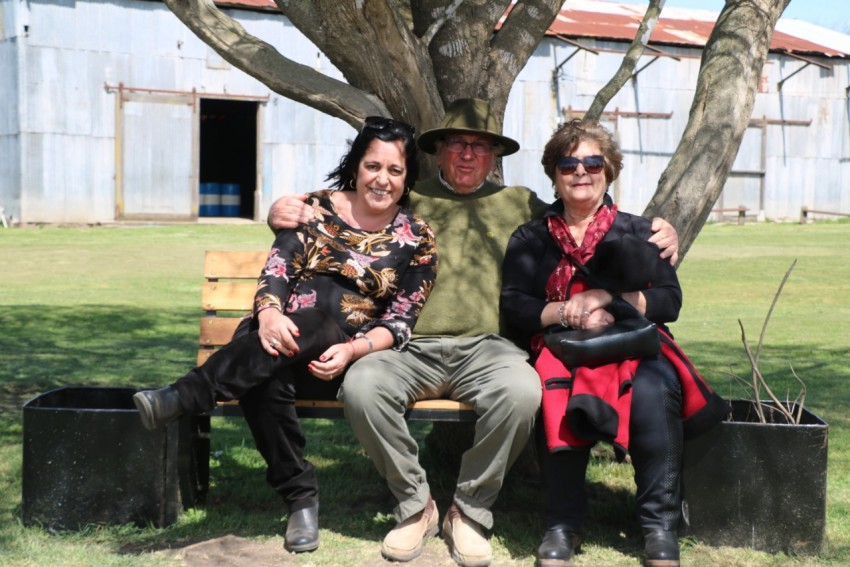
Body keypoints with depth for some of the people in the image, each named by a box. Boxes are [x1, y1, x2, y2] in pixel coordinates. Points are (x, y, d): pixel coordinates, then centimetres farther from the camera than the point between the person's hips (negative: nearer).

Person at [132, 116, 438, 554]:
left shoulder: (417, 239, 5)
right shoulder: (315, 208, 8)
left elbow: (399, 323, -1)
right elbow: (275, 273, -3)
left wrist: (352, 350, -21)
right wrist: (269, 314, -27)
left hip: (347, 356, -1)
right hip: (284, 341, 1)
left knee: (314, 316, -37)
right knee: (264, 377, -36)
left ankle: (182, 397, -36)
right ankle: (300, 496, -21)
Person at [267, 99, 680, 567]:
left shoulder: (520, 204, 21)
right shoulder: (405, 200, 18)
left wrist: (657, 235, 7)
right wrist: (286, 214, -4)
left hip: (486, 348, 0)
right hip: (412, 348, 0)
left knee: (522, 390, -33)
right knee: (361, 385, -31)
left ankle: (471, 510, -8)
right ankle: (415, 505, -7)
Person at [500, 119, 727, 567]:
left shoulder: (638, 232, 16)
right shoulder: (530, 239, 17)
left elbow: (670, 301, 5)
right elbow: (514, 305, 4)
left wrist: (606, 297, -10)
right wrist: (566, 312, -14)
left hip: (634, 345, 1)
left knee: (651, 392, -34)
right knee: (562, 393, -36)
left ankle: (661, 527, -25)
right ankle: (562, 525, -28)